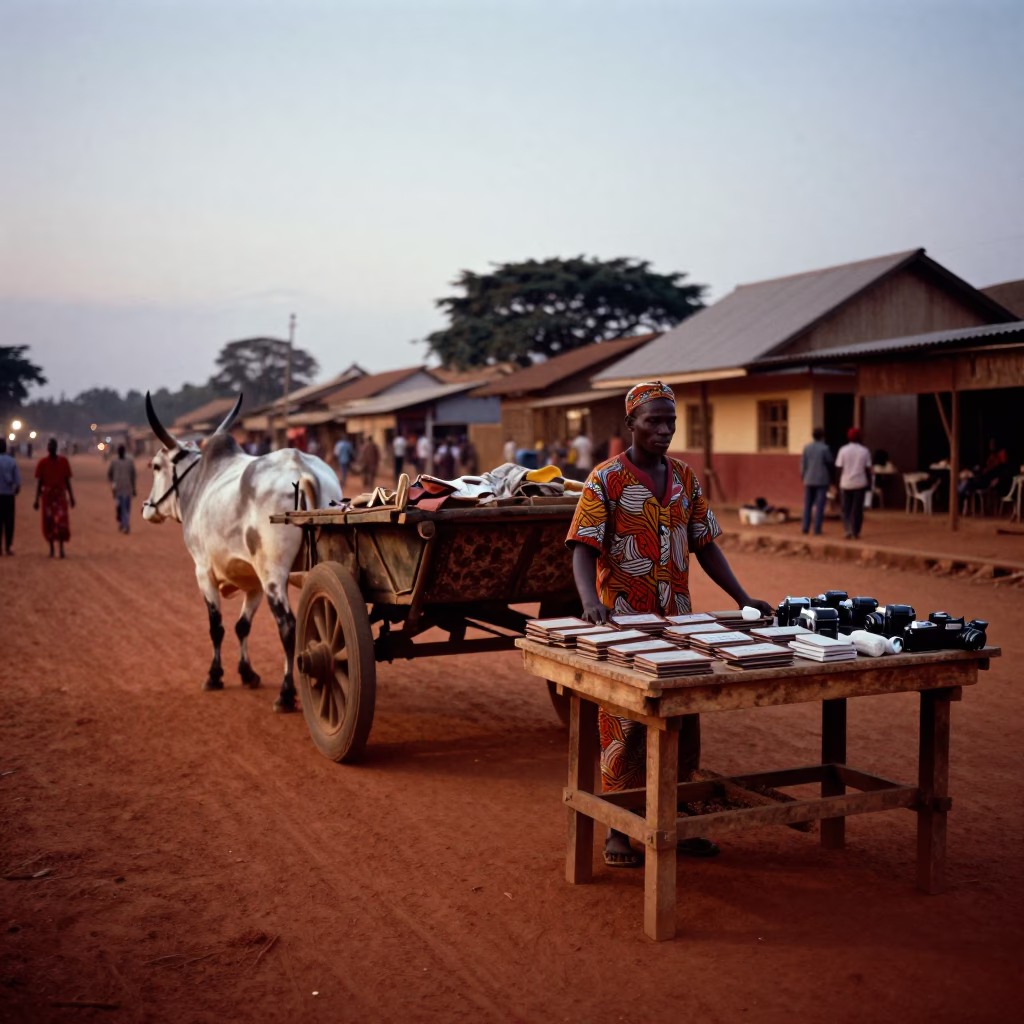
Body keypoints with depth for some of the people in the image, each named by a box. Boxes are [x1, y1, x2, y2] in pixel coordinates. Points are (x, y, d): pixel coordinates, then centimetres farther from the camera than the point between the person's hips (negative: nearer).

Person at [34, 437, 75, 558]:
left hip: (60, 495, -1)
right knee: (48, 521, 4)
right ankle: (51, 548, 16)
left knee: (61, 521, -11)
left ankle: (61, 548, -7)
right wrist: (37, 499, 1)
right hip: (47, 495, 1)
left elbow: (67, 481, 7)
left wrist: (71, 497, 3)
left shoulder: (63, 461, 3)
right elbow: (39, 482, 6)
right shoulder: (42, 462, 3)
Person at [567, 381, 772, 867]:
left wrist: (743, 598, 1)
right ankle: (619, 829, 14)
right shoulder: (605, 479, -7)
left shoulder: (684, 477, 9)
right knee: (624, 726, 2)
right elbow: (584, 549, -13)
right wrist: (590, 600, -31)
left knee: (681, 722, 11)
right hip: (624, 625, -5)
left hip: (678, 622, 5)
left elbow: (704, 545, 11)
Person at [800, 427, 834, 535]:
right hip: (822, 480, -3)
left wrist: (803, 478, 14)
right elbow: (830, 464, -5)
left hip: (809, 480, 3)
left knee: (808, 505, 13)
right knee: (820, 506, 0)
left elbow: (803, 464, 2)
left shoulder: (806, 448, 0)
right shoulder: (825, 448, -11)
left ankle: (805, 527, 9)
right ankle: (817, 530, -1)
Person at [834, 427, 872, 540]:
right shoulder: (864, 451, -2)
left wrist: (840, 481, 7)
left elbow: (839, 468, -3)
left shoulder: (843, 450, -3)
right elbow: (868, 469, -2)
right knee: (857, 508, 6)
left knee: (846, 508, 9)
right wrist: (869, 483, 8)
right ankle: (855, 533, 9)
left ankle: (847, 530, -4)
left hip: (846, 483, 0)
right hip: (860, 483, 0)